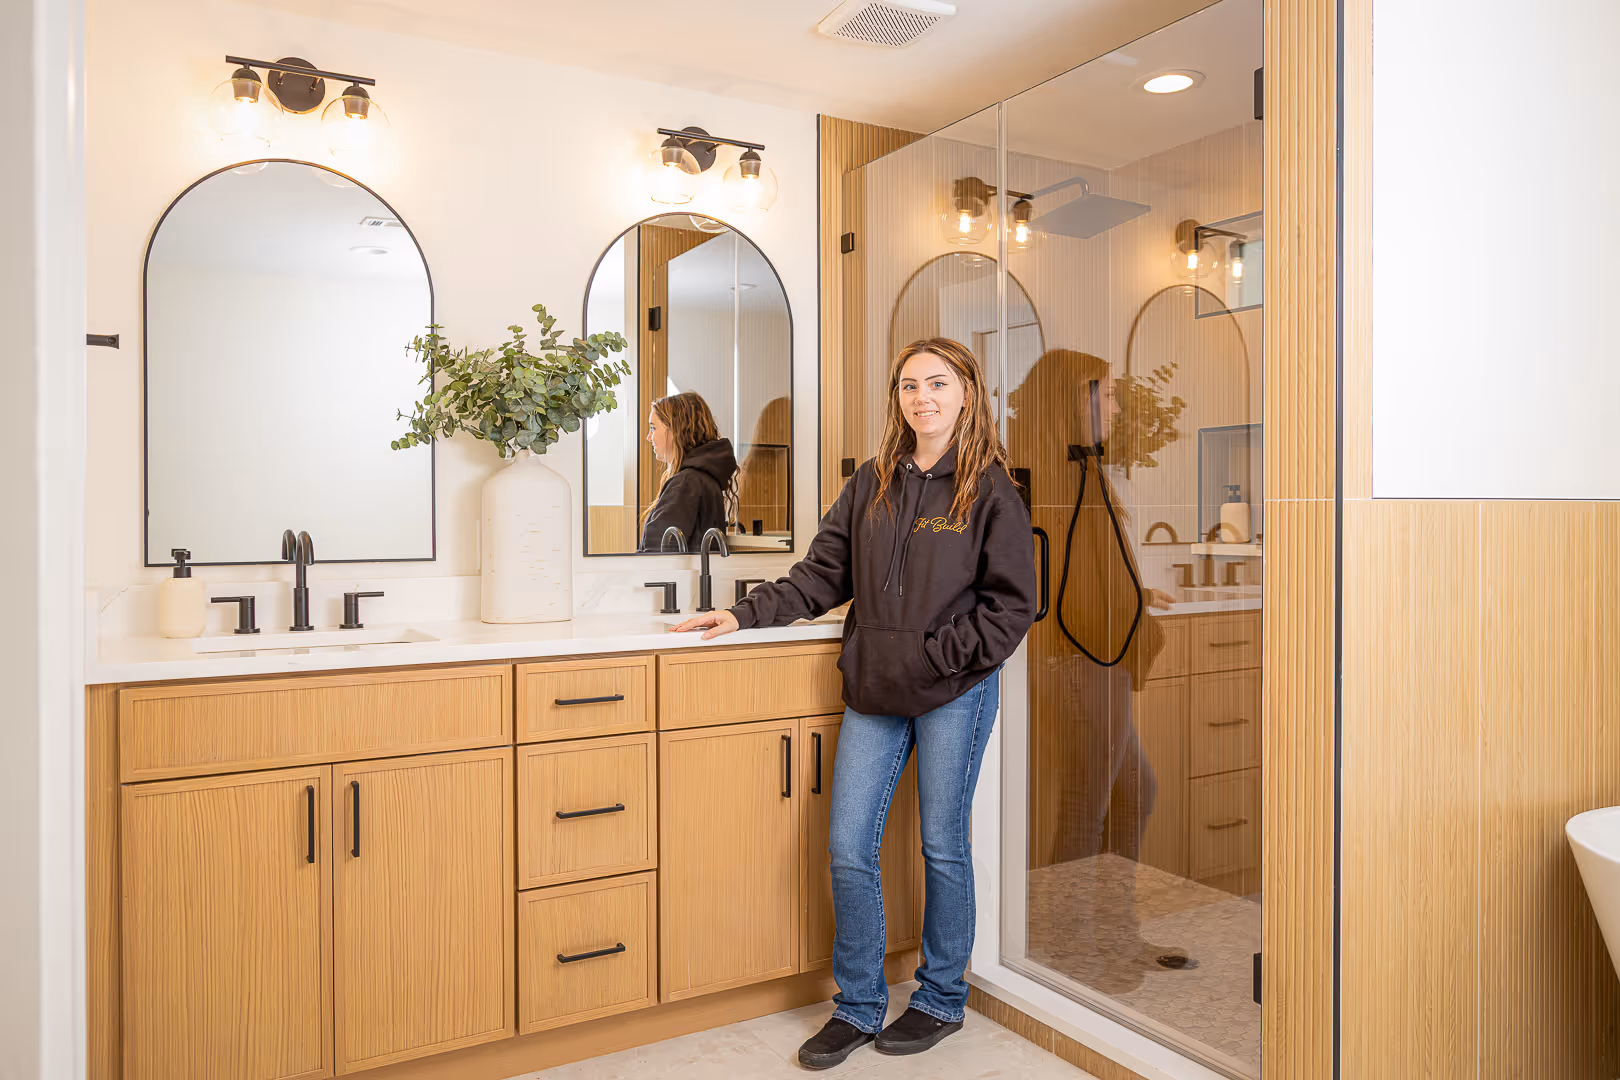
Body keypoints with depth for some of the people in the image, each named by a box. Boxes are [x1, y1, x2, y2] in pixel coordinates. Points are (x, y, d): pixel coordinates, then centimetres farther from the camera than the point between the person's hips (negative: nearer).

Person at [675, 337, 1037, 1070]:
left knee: (943, 847, 9)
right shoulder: (872, 483, 9)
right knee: (849, 848, 4)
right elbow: (824, 574, 10)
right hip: (873, 690, 4)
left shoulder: (991, 490, -4)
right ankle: (858, 1007, 23)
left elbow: (1012, 604, -6)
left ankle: (942, 998, 30)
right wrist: (746, 613, 1)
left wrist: (940, 654, -14)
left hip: (956, 693, -4)